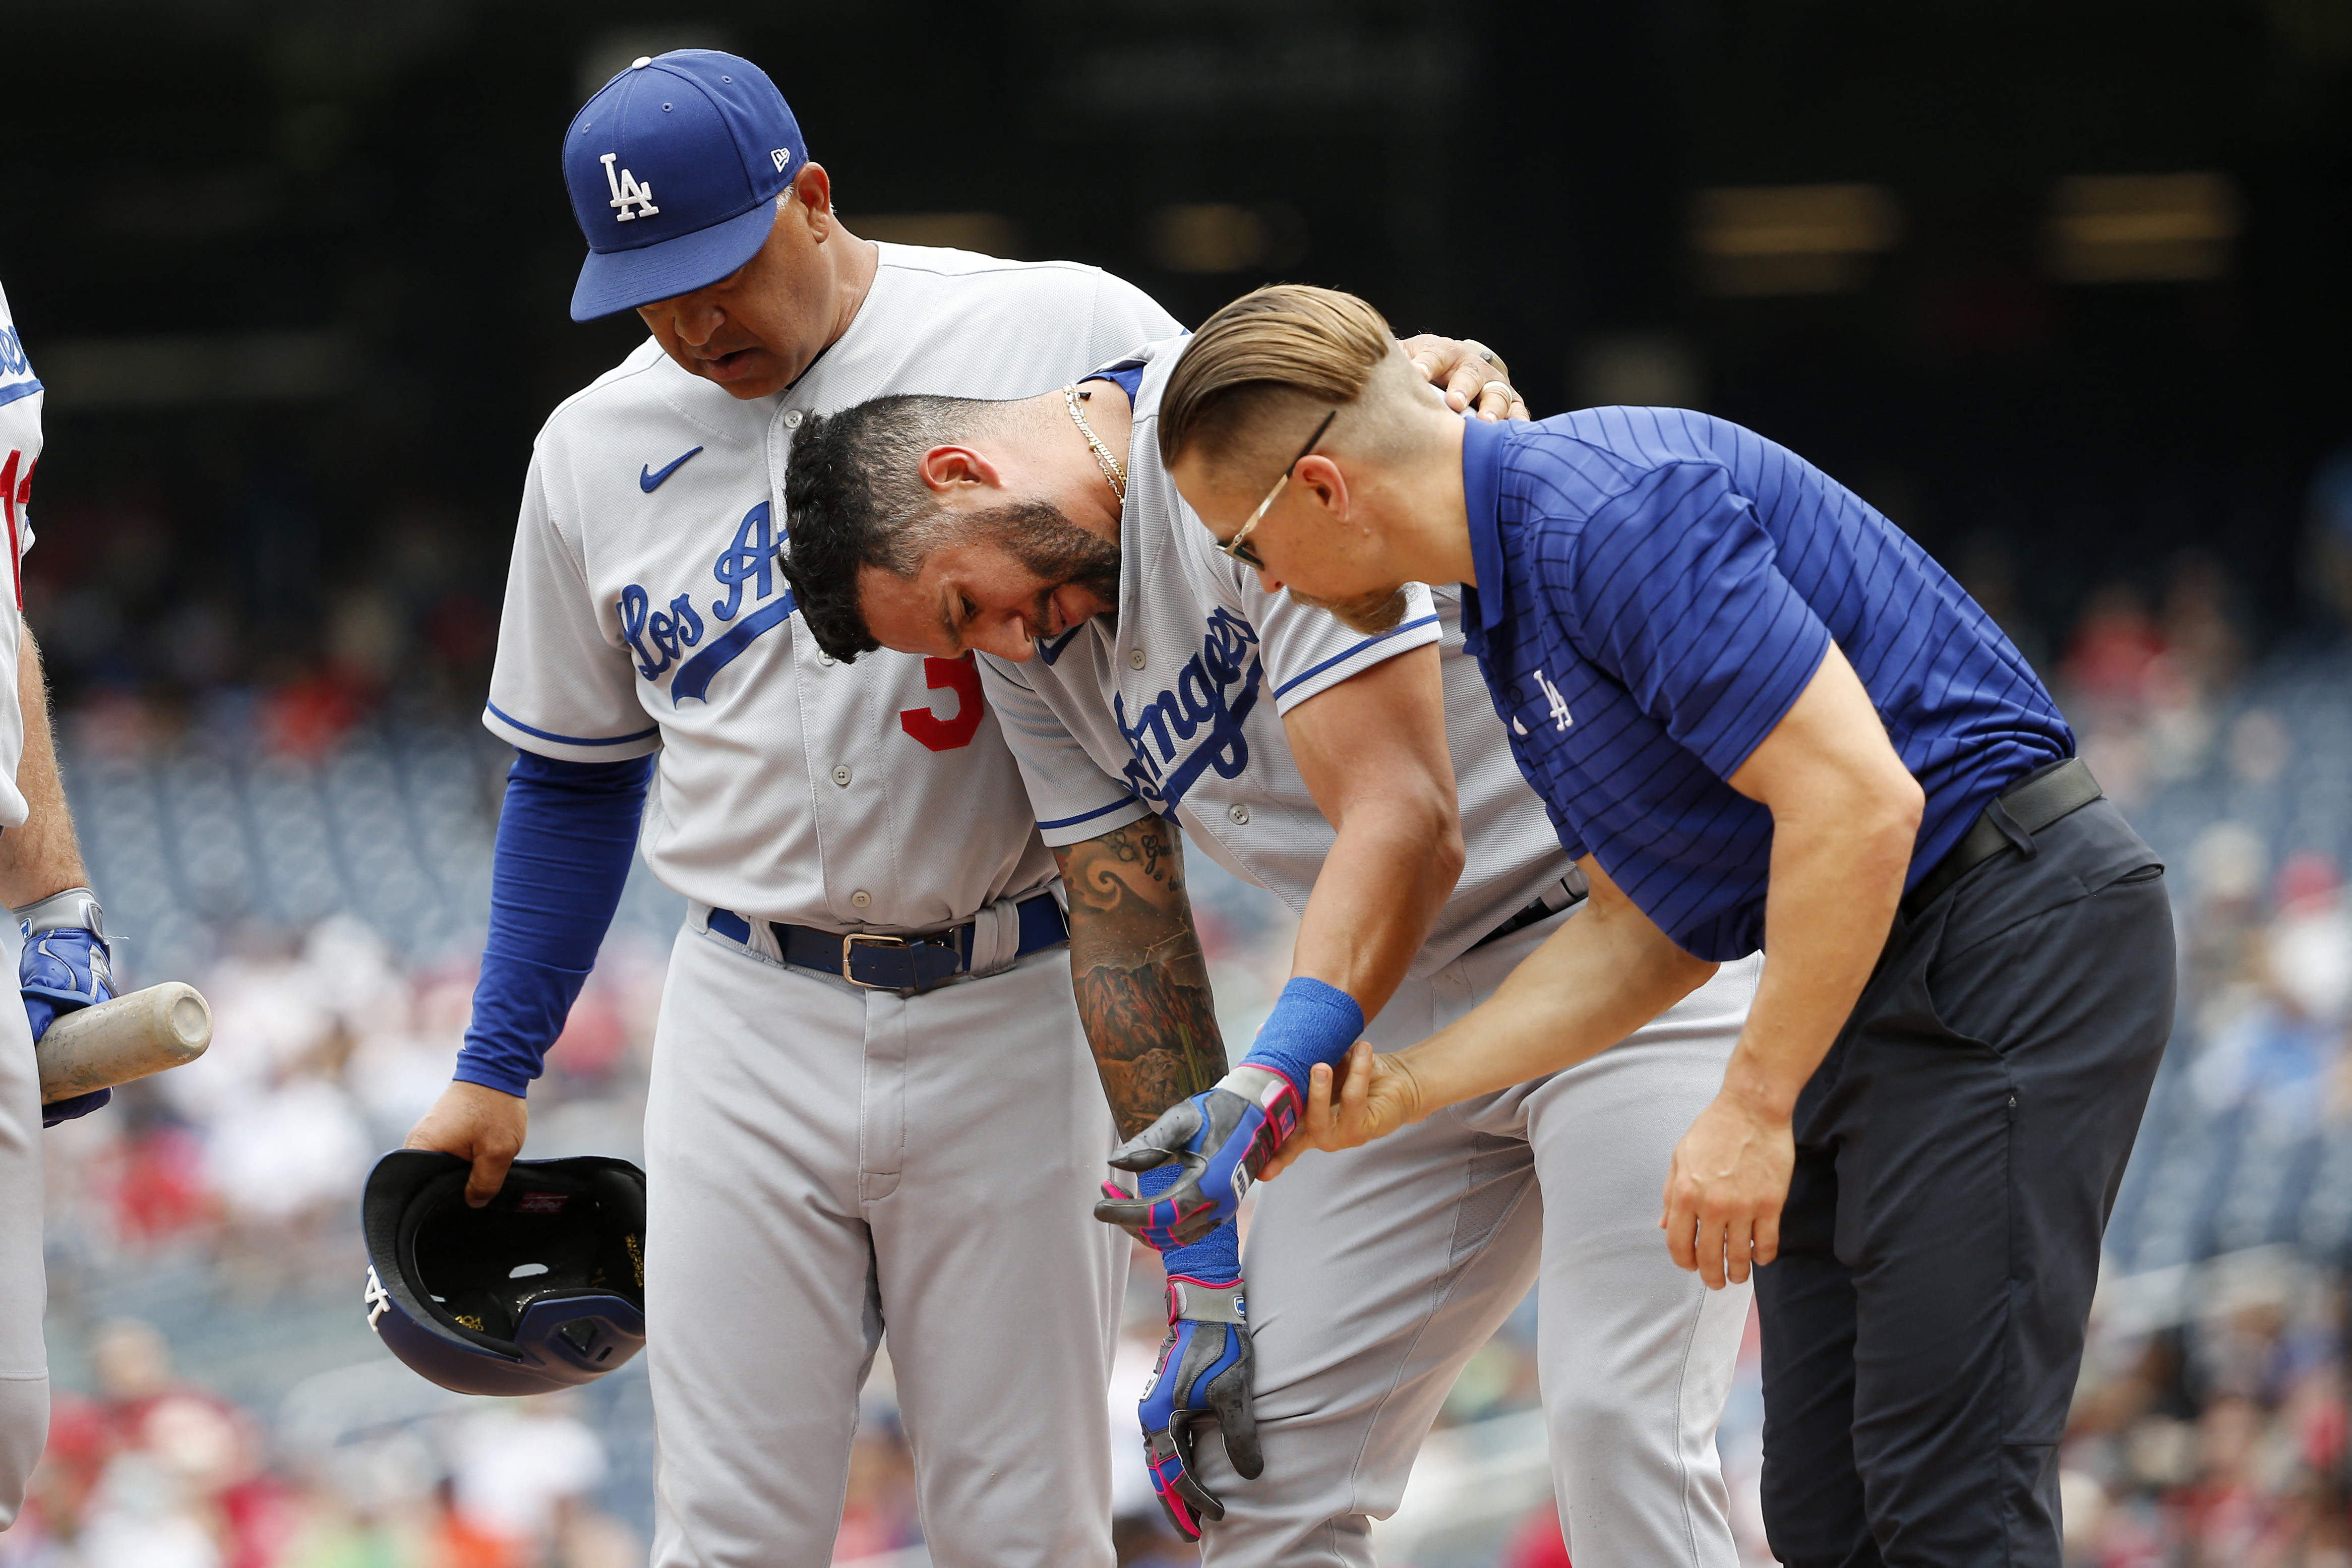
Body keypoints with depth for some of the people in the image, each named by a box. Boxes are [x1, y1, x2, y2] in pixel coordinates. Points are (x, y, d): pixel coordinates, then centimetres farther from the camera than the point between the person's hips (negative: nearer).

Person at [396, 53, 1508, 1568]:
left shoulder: (1059, 332, -3)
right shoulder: (598, 450, 8)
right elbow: (573, 774, 18)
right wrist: (495, 1069, 15)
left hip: (1018, 1015, -2)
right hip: (754, 1034, 2)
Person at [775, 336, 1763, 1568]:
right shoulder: (1034, 640, 5)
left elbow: (1405, 821, -26)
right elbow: (1127, 942, 8)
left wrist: (1272, 1082, -36)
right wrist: (1203, 1281, 3)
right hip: (1421, 996, 8)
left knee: (1614, 1425, -20)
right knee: (1267, 1446, 2)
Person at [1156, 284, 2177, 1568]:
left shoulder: (1611, 515, -20)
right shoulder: (1510, 600, 13)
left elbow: (1856, 798, -25)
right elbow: (1648, 934, 18)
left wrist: (1753, 1112, -20)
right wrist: (1403, 1089, 11)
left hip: (2010, 943, -11)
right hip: (1879, 979, 11)